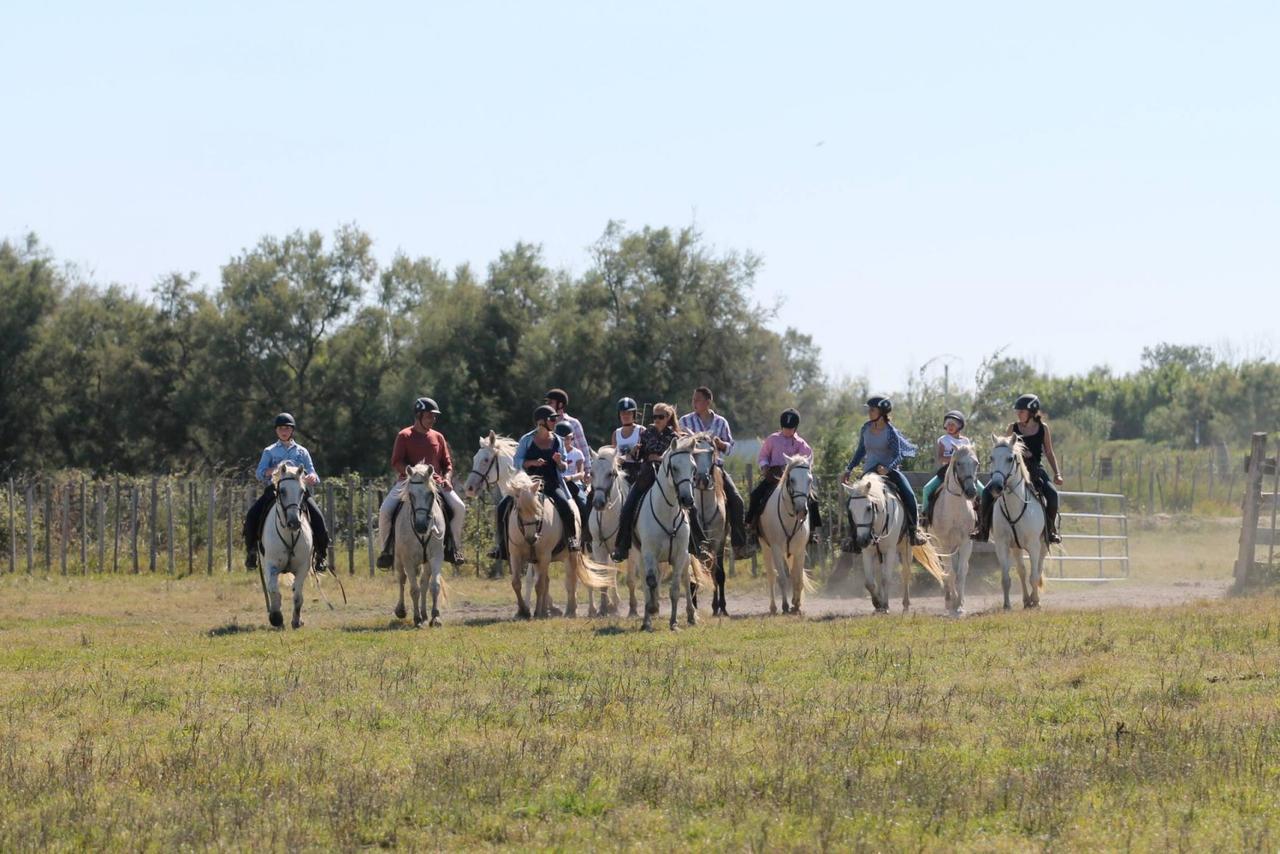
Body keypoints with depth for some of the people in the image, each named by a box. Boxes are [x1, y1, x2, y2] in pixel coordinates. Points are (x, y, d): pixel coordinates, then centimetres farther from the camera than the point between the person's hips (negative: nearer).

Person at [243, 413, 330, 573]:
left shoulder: (302, 452, 16)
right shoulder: (269, 451, 14)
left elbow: (312, 475, 11)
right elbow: (260, 474, 2)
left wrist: (312, 478, -14)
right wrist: (274, 470, -19)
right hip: (274, 489, 0)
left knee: (317, 517, -25)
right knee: (252, 515, -23)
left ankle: (321, 554, -13)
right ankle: (251, 551, -5)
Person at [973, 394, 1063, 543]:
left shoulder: (1043, 428, 4)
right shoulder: (1013, 428, 3)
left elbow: (1049, 453, 10)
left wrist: (1057, 473, 1)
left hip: (1036, 470, -1)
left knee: (1052, 494, -26)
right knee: (988, 492, -16)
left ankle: (1051, 529, -7)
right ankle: (983, 530, -6)